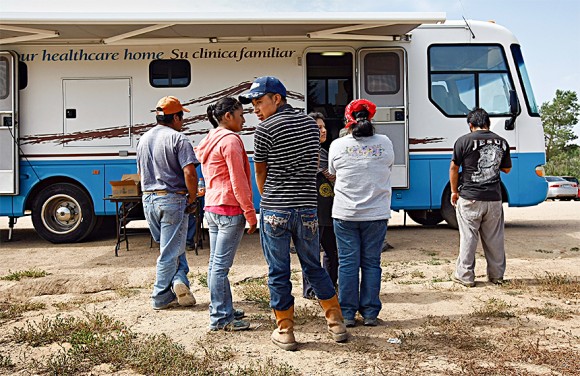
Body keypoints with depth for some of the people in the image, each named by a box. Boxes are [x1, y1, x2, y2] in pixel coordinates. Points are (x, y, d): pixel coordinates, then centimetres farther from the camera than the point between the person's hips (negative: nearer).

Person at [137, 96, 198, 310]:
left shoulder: (143, 139, 13)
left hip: (148, 199, 7)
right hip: (173, 199, -7)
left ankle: (178, 280, 10)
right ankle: (160, 298, 7)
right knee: (170, 251, 2)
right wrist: (191, 199, -9)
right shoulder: (178, 139, -11)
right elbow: (190, 174, -20)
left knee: (168, 246, 20)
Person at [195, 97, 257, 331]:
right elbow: (238, 181, -16)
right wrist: (250, 213, -12)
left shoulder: (208, 142, 18)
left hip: (212, 208, 10)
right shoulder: (230, 140, -11)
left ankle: (222, 309, 24)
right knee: (221, 265, -6)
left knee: (216, 263, 13)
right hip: (230, 209, -10)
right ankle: (220, 318, -1)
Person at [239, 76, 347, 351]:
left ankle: (285, 332, 15)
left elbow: (260, 173, 1)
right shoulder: (311, 124, 10)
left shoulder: (265, 129, -8)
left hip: (275, 212, -5)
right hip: (308, 209, 5)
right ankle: (336, 323, 23)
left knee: (278, 273, 7)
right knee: (314, 268, 18)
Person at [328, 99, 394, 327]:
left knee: (348, 263, 7)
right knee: (371, 263, 9)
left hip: (345, 214, -1)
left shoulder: (338, 146, -5)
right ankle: (370, 313, 15)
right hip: (376, 214, 1)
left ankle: (347, 314, 12)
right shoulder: (385, 143, -2)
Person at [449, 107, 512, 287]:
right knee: (494, 238, 12)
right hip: (494, 198, 4)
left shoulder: (464, 141, -6)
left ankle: (465, 276, 10)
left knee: (468, 237, 4)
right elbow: (507, 169, 16)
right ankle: (497, 275, 22)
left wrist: (454, 191, 8)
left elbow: (454, 168, -3)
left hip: (469, 198, -3)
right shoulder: (502, 142, 6)